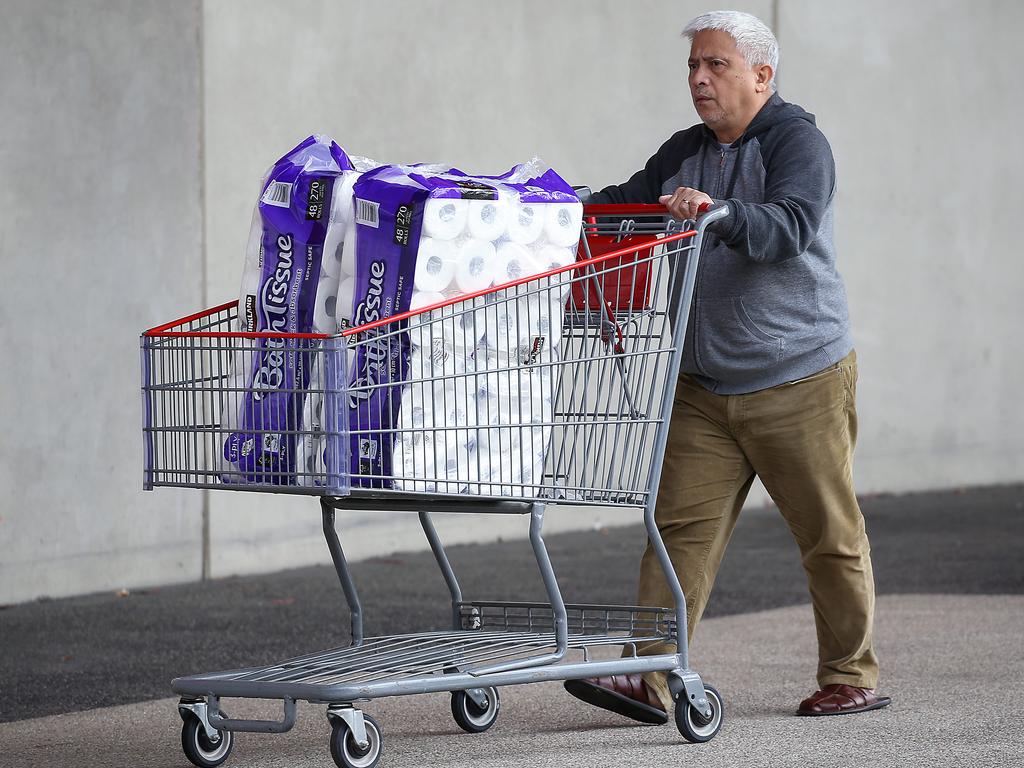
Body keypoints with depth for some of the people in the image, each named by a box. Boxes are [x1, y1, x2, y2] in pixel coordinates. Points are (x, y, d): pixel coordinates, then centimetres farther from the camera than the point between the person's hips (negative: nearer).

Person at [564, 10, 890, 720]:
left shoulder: (797, 142, -10)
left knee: (830, 533, 4)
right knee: (682, 525, -4)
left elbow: (790, 228, -26)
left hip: (801, 381, -6)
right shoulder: (684, 153, 12)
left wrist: (717, 214, -43)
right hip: (704, 387, 6)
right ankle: (651, 680, -9)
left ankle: (853, 676, 17)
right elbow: (624, 204, 17)